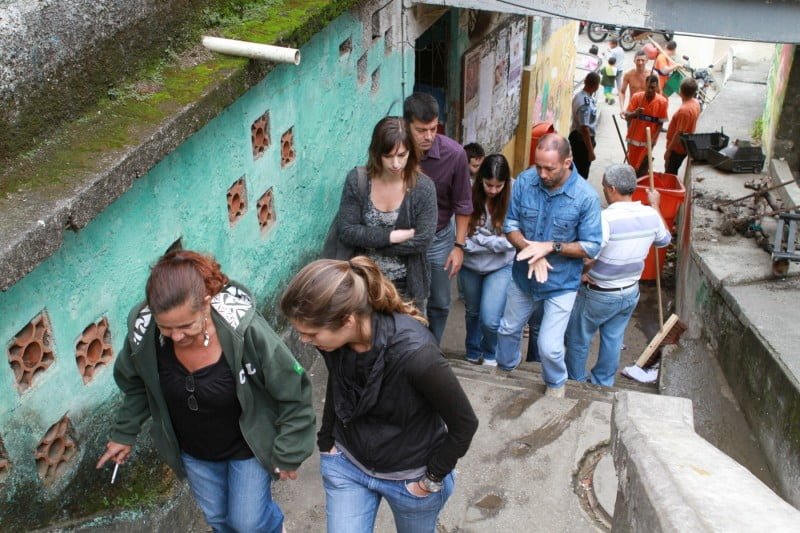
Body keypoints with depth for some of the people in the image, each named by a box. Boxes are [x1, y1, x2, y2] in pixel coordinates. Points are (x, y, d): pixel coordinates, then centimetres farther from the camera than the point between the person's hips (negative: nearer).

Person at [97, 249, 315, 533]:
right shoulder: (143, 329, -26)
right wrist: (124, 434, 6)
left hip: (247, 444, -4)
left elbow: (293, 392, -24)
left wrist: (288, 454, -16)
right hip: (193, 450, 4)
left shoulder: (243, 328, -37)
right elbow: (134, 384, -1)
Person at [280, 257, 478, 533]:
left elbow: (464, 424, -22)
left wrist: (433, 478, -12)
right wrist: (326, 442, 5)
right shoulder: (332, 339, -20)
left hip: (410, 476, -3)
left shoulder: (414, 353, -36)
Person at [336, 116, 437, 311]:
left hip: (407, 285, -1)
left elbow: (422, 240, -19)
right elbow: (347, 232, -13)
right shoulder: (357, 180, -11)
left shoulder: (423, 187, -15)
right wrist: (393, 236, -21)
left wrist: (369, 242, -16)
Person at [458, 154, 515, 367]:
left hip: (500, 266, -2)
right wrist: (493, 242, -20)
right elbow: (462, 237, -17)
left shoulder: (512, 198, -17)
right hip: (470, 265, 2)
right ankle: (472, 354, 46)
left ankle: (490, 353, 23)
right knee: (472, 312, 21)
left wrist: (479, 239, -19)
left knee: (490, 319, -10)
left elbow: (509, 241, -18)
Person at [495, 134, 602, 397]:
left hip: (561, 283, -3)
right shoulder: (525, 181, -15)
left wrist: (551, 247, -27)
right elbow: (510, 224, -7)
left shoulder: (586, 197, -23)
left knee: (549, 346, 0)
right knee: (508, 329, 22)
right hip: (523, 276, 4)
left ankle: (556, 383, 34)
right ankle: (504, 368, 54)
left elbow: (591, 247, -17)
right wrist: (531, 250, -24)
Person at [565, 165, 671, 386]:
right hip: (631, 293, 6)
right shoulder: (651, 215, -7)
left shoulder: (606, 218, -29)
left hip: (599, 295, -6)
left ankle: (575, 383, 29)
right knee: (613, 339, 21)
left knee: (578, 339, 14)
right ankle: (603, 384, 35)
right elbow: (664, 239, 14)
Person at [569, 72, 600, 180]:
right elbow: (585, 129, -27)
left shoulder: (579, 96, 2)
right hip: (581, 140, -9)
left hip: (576, 137, 10)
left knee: (576, 170, 22)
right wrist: (591, 150, -22)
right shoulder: (586, 104, -28)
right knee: (581, 173, 3)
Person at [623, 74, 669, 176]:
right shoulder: (636, 97, -10)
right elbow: (627, 117, -9)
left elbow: (660, 123, -5)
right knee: (631, 165, 11)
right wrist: (635, 113, -31)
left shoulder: (662, 102, -10)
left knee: (643, 168, 8)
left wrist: (654, 138, -14)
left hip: (648, 140, -1)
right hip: (634, 137, 1)